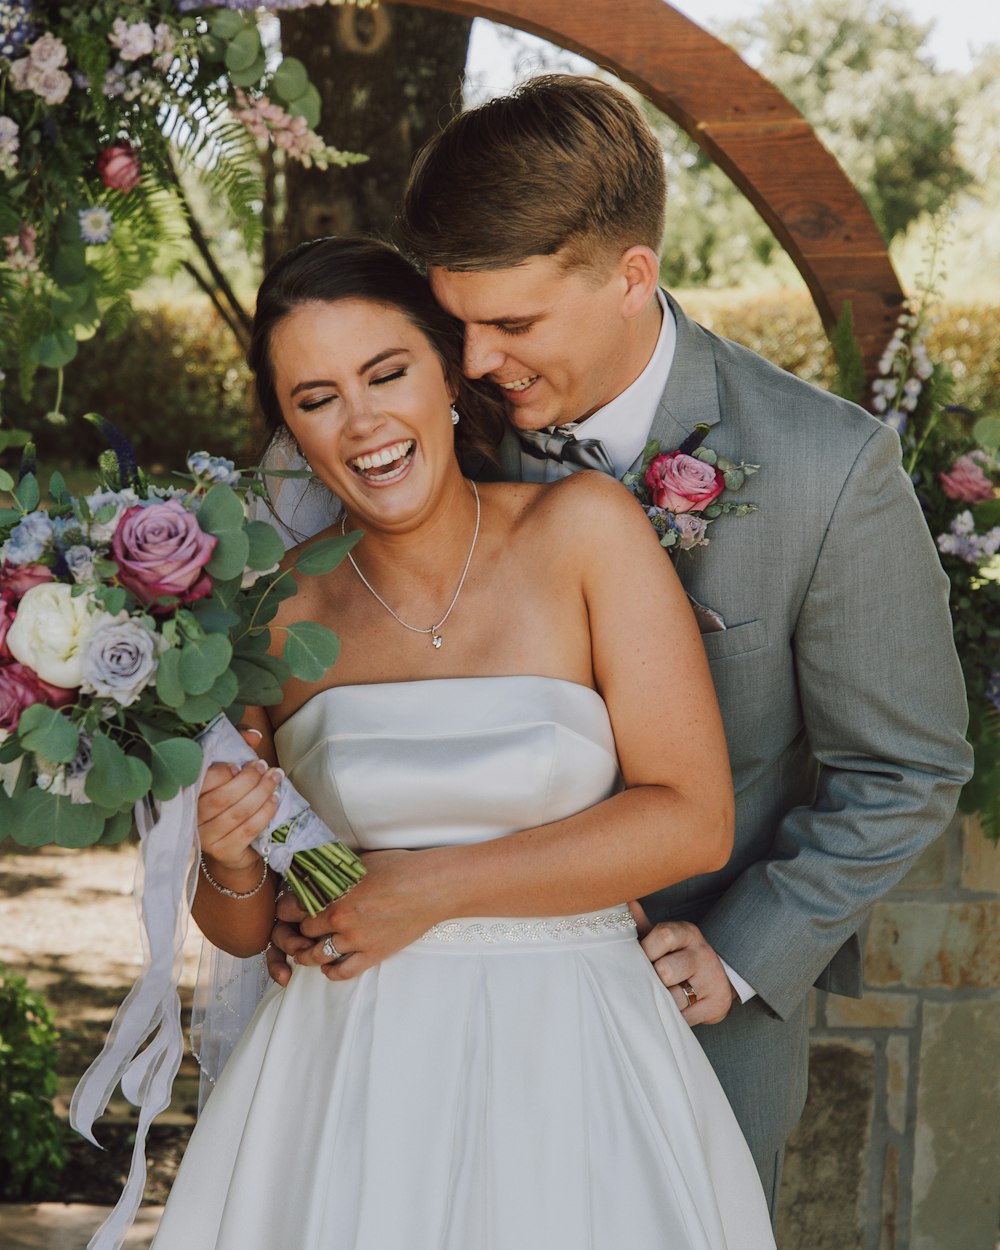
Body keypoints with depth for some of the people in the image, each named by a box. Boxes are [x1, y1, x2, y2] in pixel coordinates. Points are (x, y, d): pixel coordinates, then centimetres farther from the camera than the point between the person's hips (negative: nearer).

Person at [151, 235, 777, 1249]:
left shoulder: (584, 529, -7)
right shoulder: (277, 614, -1)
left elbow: (695, 822, -13)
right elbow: (240, 930, 8)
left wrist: (427, 885, -13)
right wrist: (230, 863, -15)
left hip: (570, 1065, -1)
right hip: (352, 1077, 1)